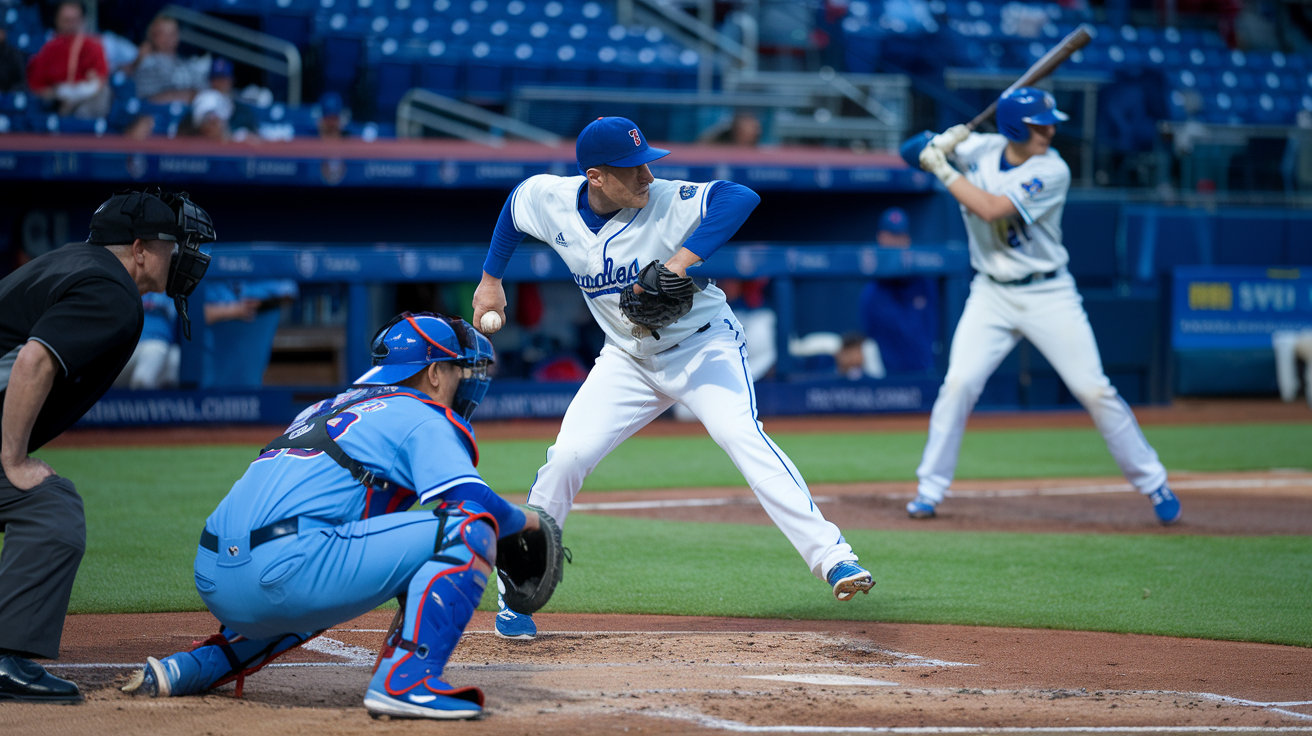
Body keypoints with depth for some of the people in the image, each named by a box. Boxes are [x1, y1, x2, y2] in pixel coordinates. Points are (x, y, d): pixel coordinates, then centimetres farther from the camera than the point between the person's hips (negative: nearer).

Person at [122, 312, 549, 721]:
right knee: (469, 528, -4)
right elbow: (473, 502, -7)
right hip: (283, 570, -8)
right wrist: (524, 519, 14)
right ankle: (406, 679, -17)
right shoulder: (422, 418, 7)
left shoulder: (330, 408, 31)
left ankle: (187, 670, 24)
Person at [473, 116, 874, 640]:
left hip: (704, 346, -4)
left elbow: (741, 197, -40)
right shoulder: (550, 201, -11)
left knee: (742, 435, -28)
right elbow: (514, 205, 13)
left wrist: (678, 263, -44)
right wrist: (490, 280, 19)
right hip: (628, 358, 4)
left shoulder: (667, 202, -24)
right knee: (566, 458, -9)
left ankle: (831, 557, -34)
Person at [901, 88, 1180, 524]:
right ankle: (930, 490, 2)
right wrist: (943, 142, -15)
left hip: (1049, 295, -3)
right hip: (991, 295, 3)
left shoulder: (1051, 171, -16)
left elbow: (991, 209, -26)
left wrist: (944, 171, -19)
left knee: (1094, 391, -5)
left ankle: (1153, 483, 7)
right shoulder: (981, 149, -2)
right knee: (958, 384, -10)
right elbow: (912, 151, 5)